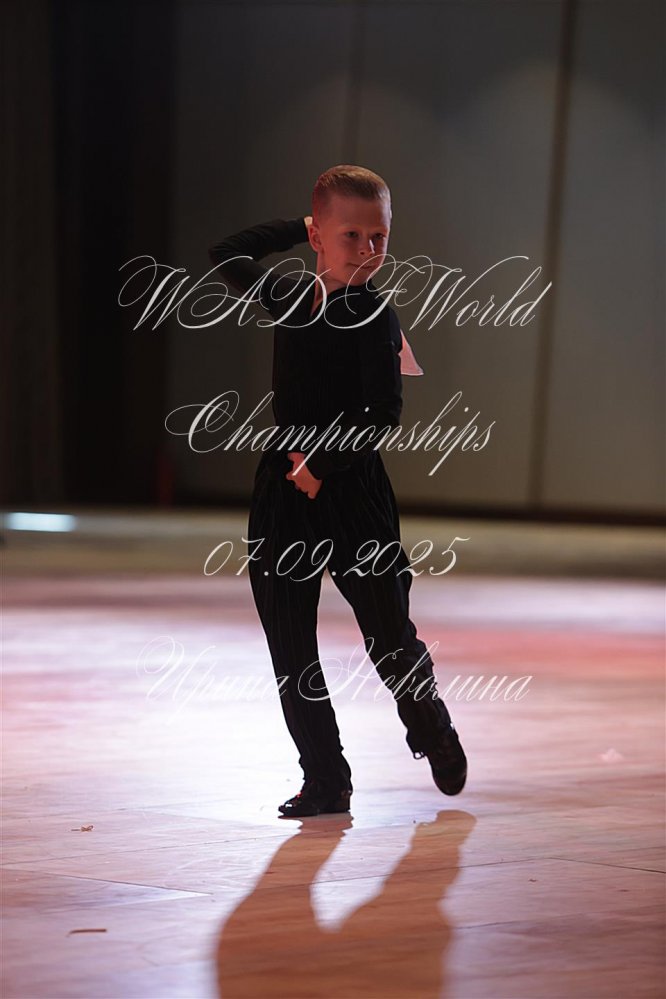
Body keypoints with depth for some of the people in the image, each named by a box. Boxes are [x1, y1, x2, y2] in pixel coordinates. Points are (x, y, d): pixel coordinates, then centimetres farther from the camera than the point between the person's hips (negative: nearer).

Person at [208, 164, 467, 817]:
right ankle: (325, 782, 12)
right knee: (290, 649, 4)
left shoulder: (376, 319, -10)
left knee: (389, 634, 4)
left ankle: (433, 733, 32)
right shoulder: (290, 299, 5)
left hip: (352, 490, -5)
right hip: (283, 491, 5)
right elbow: (227, 255, 17)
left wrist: (323, 464, -19)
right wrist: (296, 230, 11)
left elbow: (383, 414, -16)